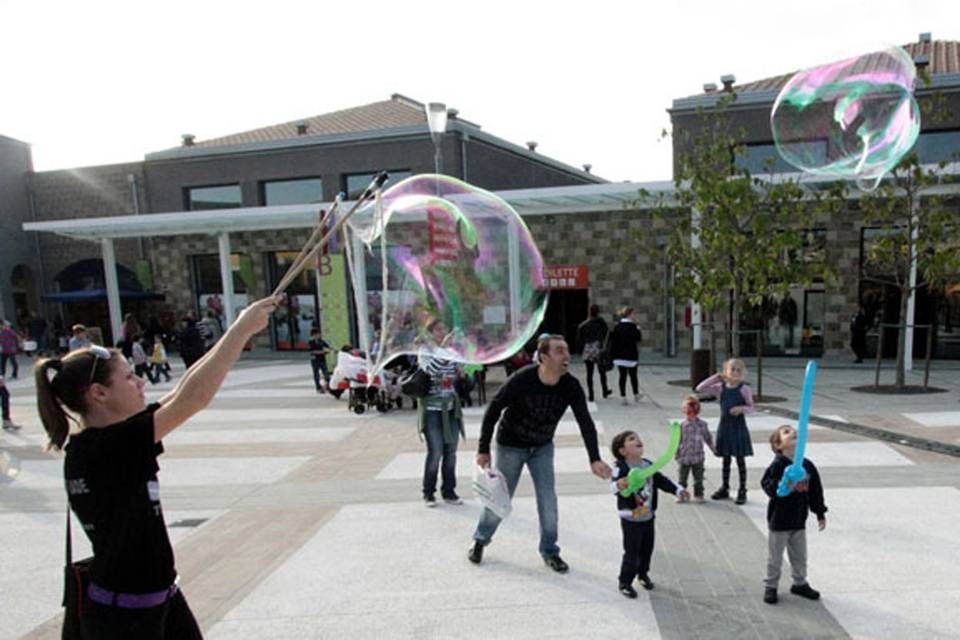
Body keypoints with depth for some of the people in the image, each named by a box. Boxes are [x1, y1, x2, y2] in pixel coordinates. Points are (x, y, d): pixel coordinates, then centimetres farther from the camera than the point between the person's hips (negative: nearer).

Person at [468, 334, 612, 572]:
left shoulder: (571, 386, -19)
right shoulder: (521, 380, -29)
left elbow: (586, 423, -21)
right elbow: (493, 410, -20)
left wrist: (594, 459, -34)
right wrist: (483, 450, -18)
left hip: (542, 448, 3)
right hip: (510, 446, -3)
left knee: (548, 501, 1)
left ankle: (549, 552, 22)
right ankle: (480, 540, 33)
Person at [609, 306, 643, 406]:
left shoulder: (617, 327, 3)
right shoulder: (633, 327, -12)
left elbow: (613, 341, 4)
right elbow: (639, 338, -4)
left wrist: (613, 355, 10)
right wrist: (637, 328, 3)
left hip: (619, 356, 4)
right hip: (631, 356, -3)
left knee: (622, 376, 6)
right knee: (633, 375, 11)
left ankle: (623, 397, 4)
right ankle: (636, 395, 24)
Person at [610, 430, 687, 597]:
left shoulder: (648, 465, 1)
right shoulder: (621, 468, -21)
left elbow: (661, 480, 11)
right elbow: (613, 486, -34)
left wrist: (678, 491, 6)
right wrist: (619, 485, -56)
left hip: (648, 516, 7)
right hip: (630, 519, -6)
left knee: (647, 549, 19)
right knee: (632, 552, -1)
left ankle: (643, 574, 42)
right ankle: (625, 582, 16)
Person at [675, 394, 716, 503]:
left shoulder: (702, 424, -3)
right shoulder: (682, 425, -7)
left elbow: (708, 438, 9)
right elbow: (678, 440, -1)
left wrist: (713, 449, 12)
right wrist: (676, 453, -2)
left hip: (698, 457, 1)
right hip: (684, 457, -1)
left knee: (698, 477, 9)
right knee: (682, 477, 9)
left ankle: (698, 494, 22)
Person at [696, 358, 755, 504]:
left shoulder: (744, 389, -6)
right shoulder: (720, 388, 2)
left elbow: (751, 408, -2)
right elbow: (699, 389, -4)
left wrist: (741, 408, -24)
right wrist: (716, 377, -6)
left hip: (738, 426, -3)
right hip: (724, 425, 3)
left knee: (740, 460, 4)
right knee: (725, 459, 13)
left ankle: (742, 491, 15)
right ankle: (725, 488, 24)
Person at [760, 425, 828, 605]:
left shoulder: (807, 465, 1)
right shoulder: (777, 465, -17)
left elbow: (816, 491, 8)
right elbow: (767, 484, -22)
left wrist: (820, 514, 11)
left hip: (799, 520, 5)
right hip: (779, 520, -5)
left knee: (800, 556, 20)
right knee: (775, 557, 7)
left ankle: (800, 583, 39)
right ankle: (770, 587, 22)